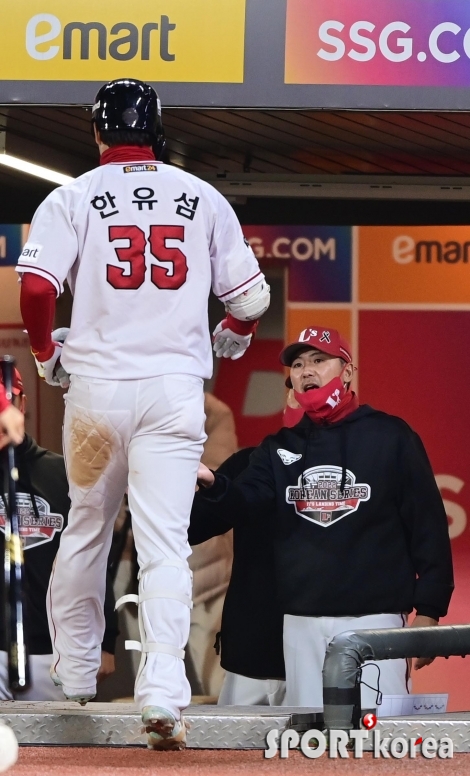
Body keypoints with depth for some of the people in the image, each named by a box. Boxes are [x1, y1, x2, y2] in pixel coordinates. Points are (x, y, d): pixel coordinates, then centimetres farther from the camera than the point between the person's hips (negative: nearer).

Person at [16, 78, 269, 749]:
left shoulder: (73, 198, 2)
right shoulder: (203, 198, 7)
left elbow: (34, 287, -11)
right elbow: (252, 298, 7)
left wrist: (45, 354, 7)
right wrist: (231, 337, 29)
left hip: (96, 387, 0)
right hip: (176, 386, 0)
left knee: (85, 532, 18)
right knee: (164, 542, -6)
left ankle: (76, 674, 29)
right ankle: (162, 693, -20)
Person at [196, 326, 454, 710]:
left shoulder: (390, 437, 1)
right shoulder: (280, 448, 15)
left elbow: (428, 525, -1)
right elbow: (242, 506, 0)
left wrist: (428, 610, -7)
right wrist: (213, 485, -23)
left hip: (373, 620, -4)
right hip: (301, 623, 5)